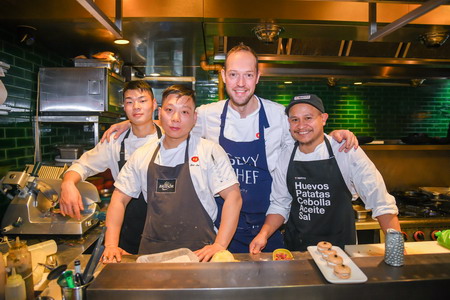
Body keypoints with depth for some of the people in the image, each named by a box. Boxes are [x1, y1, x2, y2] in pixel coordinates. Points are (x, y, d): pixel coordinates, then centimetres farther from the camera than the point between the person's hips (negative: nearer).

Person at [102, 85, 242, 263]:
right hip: (152, 251, 3)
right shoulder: (141, 156, 11)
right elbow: (119, 199, 15)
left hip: (198, 251, -2)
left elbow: (233, 197, -3)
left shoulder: (210, 151, 0)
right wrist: (111, 245, 5)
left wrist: (220, 245, -11)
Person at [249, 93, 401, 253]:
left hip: (340, 247, -2)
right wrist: (264, 234, -6)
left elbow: (381, 203, -7)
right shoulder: (285, 156, 1)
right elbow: (279, 205, 8)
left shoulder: (346, 151, -9)